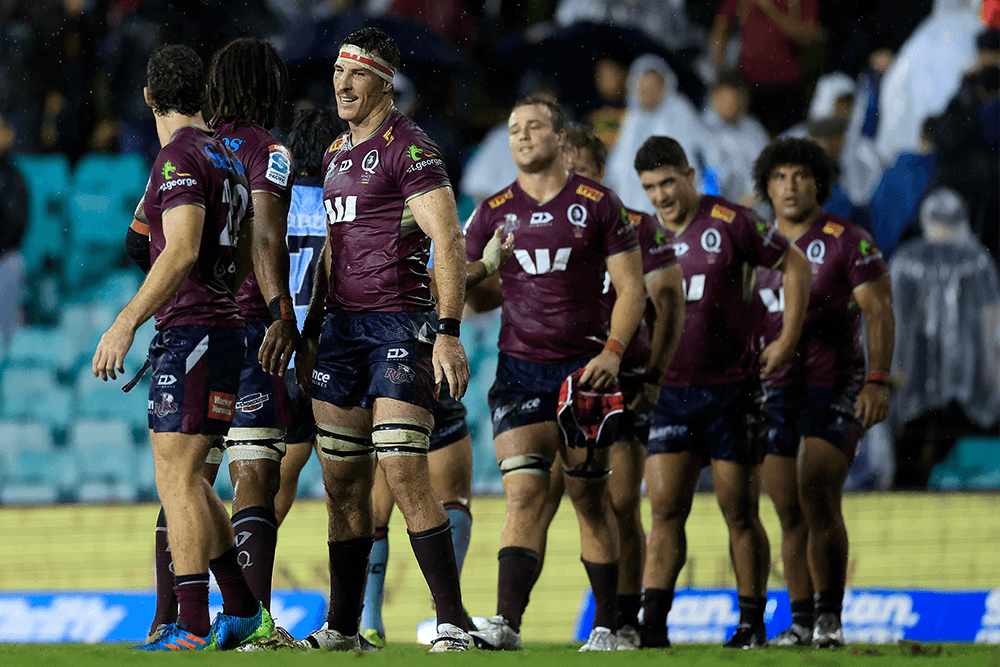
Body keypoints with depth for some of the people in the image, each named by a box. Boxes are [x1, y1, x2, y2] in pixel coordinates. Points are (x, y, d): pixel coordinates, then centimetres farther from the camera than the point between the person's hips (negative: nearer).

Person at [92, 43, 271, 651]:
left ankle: (192, 628, -17)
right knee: (185, 480, 14)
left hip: (191, 331, -9)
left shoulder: (180, 157, -11)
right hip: (224, 325, 9)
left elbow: (182, 252, -23)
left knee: (177, 476, -12)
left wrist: (126, 323, -25)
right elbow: (245, 262, 24)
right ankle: (245, 614, 16)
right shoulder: (229, 157, 18)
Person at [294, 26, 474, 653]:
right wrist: (312, 330, 24)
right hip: (343, 324, 8)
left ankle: (453, 621, -12)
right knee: (343, 484, 8)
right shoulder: (337, 153, 18)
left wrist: (449, 332, -21)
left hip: (400, 324, -8)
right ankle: (343, 627, 14)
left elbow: (450, 243, -14)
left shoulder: (409, 148, -8)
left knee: (406, 475, -14)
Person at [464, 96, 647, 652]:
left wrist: (613, 350, -11)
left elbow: (630, 286, 1)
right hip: (519, 370, 1)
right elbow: (474, 290, 15)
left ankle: (606, 627, 14)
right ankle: (506, 624, -19)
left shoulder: (598, 205, 1)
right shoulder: (494, 212, 7)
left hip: (584, 368, -1)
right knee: (524, 493, -12)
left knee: (590, 499, 4)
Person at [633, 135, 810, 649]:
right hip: (668, 390, 3)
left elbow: (794, 265, 2)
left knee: (739, 511, 2)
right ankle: (652, 621, -11)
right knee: (665, 508, -6)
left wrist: (787, 341, -3)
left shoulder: (729, 222, -6)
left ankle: (752, 624, 11)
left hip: (730, 389, -3)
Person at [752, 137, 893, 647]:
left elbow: (878, 313, -5)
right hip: (774, 390, 5)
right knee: (789, 513, 2)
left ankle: (830, 614, -7)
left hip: (835, 389, -5)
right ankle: (801, 621, 5)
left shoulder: (848, 242, -2)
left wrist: (878, 381, -15)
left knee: (818, 498, -16)